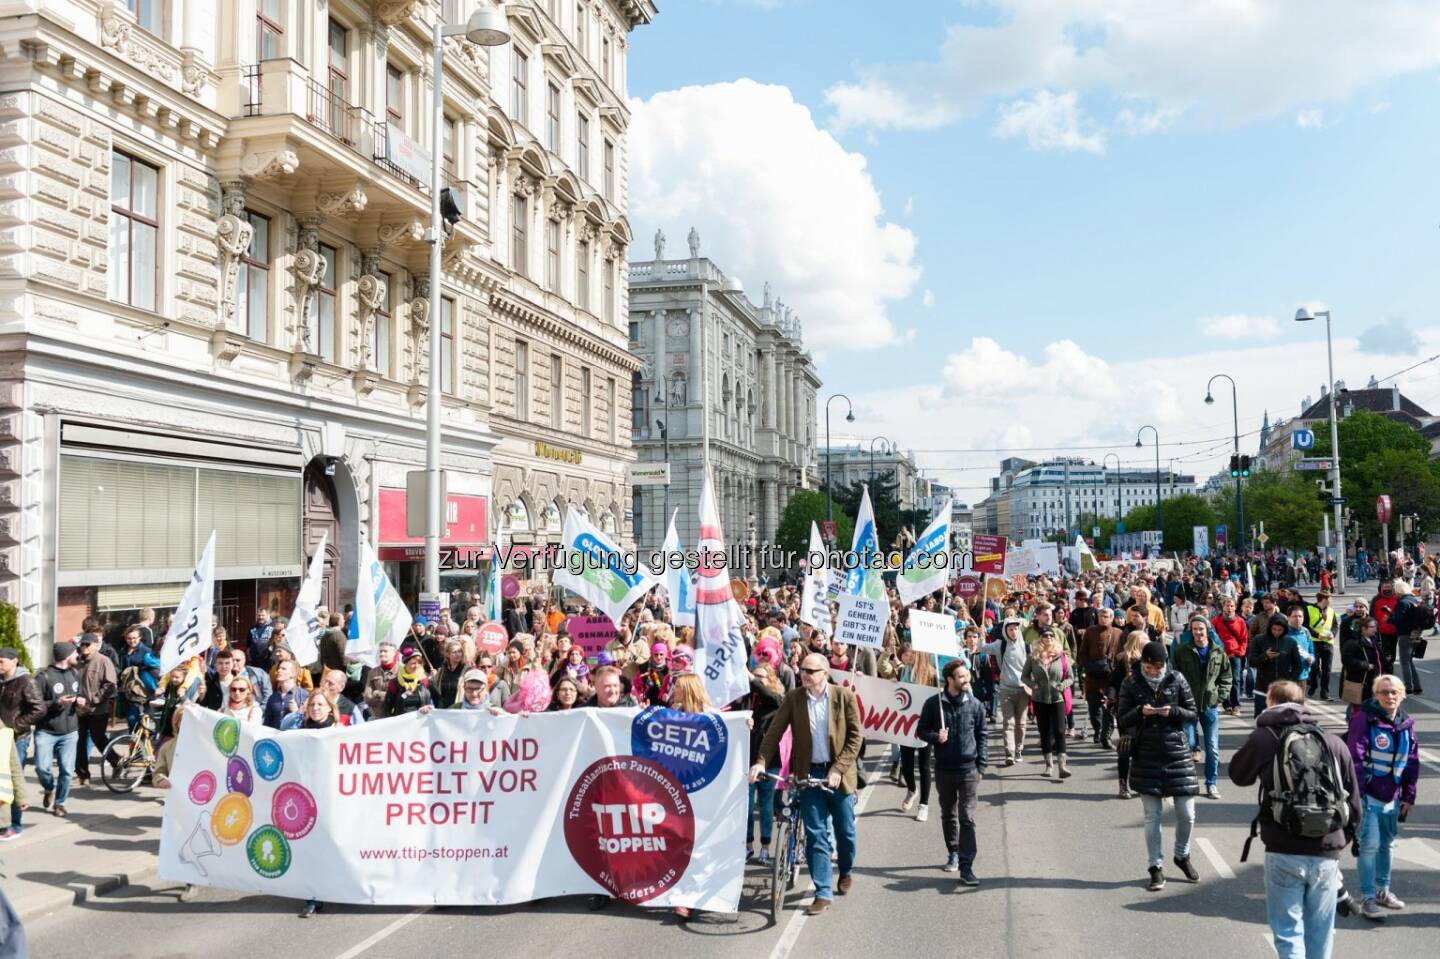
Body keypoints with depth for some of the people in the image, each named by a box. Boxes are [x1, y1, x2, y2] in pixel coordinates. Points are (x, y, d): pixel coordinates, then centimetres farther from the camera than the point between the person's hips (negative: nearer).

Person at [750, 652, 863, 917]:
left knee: (845, 830, 11)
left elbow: (856, 734, -6)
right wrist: (761, 762, -19)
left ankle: (846, 872, 40)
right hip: (808, 774, 0)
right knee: (816, 834, -2)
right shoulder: (793, 699, -4)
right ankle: (823, 893, 5)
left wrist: (838, 768, -14)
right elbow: (774, 732, -6)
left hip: (838, 773, 0)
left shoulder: (844, 696, -8)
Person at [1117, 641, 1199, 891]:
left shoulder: (1177, 680, -2)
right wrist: (1140, 712, -19)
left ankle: (1182, 856, 32)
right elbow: (1121, 720, 0)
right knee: (1152, 816, 4)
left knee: (1187, 814, 6)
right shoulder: (1131, 683, -2)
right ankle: (1156, 868, 15)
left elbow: (1192, 713, 3)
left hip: (1177, 751, 1)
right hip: (1146, 755, -1)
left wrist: (1172, 711, -16)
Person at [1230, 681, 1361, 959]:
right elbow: (1354, 803, 9)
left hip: (1284, 853, -3)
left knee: (1288, 931, 5)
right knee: (1320, 933, 16)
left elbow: (1239, 775, 14)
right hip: (1327, 855, 3)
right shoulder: (1335, 743, 6)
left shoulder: (1263, 738, -3)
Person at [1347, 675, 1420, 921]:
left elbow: (1413, 762, 12)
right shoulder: (1364, 719, -13)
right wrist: (1355, 794, -16)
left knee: (1386, 844, 17)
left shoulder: (1406, 724, 5)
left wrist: (1408, 796, 10)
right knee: (1370, 845, -7)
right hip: (1368, 795, -6)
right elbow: (1355, 759, -14)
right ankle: (1367, 898, 1)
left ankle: (1383, 890, 32)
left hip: (1393, 797, 6)